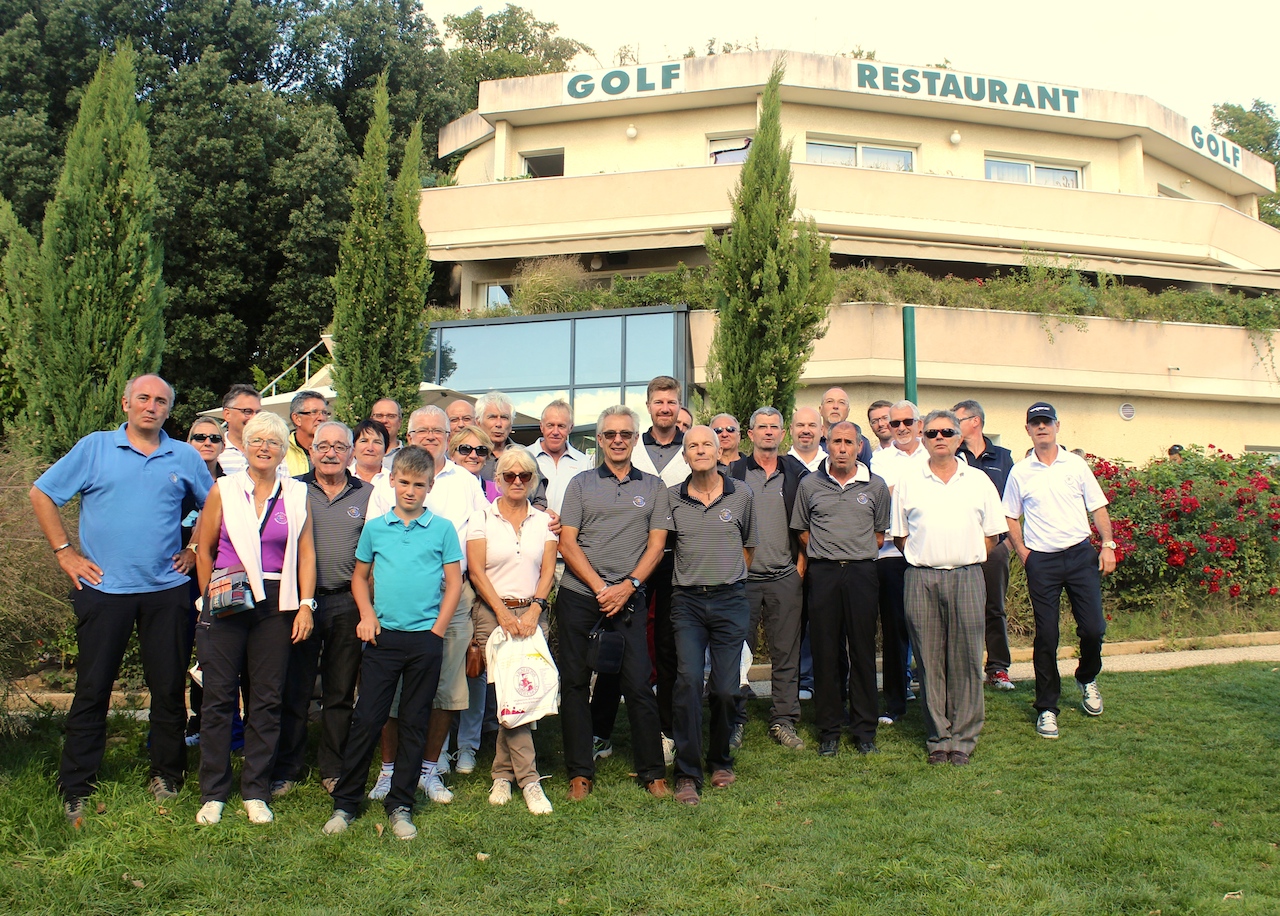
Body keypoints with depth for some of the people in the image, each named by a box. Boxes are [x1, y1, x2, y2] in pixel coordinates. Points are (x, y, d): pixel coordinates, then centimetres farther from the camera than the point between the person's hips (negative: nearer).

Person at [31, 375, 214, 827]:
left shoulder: (185, 458, 7)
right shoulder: (94, 448, 2)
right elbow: (42, 494, 4)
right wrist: (64, 552, -1)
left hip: (166, 590, 2)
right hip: (103, 588, -1)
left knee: (169, 688, 6)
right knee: (92, 689, 3)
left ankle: (166, 774, 21)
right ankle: (76, 789, 13)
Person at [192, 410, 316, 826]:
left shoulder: (296, 495, 7)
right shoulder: (223, 490, 5)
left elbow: (306, 554, 6)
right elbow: (204, 549, 9)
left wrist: (306, 604, -1)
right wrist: (210, 599, 4)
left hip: (275, 604, 1)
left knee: (267, 699, 4)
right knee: (219, 696, 1)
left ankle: (256, 792, 16)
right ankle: (213, 794, 13)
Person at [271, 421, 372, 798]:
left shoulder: (366, 495, 7)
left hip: (348, 603, 1)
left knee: (341, 692, 9)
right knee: (295, 689, 3)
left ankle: (333, 768, 22)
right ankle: (287, 769, 16)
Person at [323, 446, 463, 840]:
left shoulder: (442, 529, 1)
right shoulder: (375, 528, 6)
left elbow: (454, 584, 2)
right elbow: (360, 577, 15)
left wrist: (437, 630, -4)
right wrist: (366, 615, 0)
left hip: (425, 640, -1)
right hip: (382, 637, 1)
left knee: (414, 723, 8)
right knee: (366, 719, 2)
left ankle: (400, 805, 19)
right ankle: (345, 801, 16)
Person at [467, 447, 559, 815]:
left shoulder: (543, 521, 11)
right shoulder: (482, 518, 5)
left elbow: (548, 569, 6)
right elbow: (476, 570, -2)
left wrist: (534, 609, -9)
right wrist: (503, 612, -11)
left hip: (532, 613, 2)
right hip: (492, 612, -2)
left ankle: (503, 774, 12)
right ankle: (529, 779, -4)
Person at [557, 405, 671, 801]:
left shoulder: (653, 487, 10)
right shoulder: (581, 484, 7)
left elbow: (656, 543, 4)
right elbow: (567, 543, 0)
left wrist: (629, 585, -10)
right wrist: (600, 588, -9)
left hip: (629, 599, 0)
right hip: (578, 596, 1)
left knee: (638, 683, -2)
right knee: (575, 683, 4)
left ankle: (653, 772, 11)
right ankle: (580, 773, 15)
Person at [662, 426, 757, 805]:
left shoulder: (742, 494, 5)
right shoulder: (672, 498, 3)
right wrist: (694, 574, 10)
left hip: (730, 601, 1)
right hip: (686, 602, 0)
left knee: (726, 689, 3)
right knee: (689, 681, -12)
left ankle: (721, 760, 26)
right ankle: (687, 774, -2)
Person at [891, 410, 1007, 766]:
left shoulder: (978, 480, 9)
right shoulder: (908, 481, 7)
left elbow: (992, 535, 11)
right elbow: (899, 535, 11)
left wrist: (964, 559, 5)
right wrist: (924, 558, 4)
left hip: (966, 577, 0)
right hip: (921, 579, 0)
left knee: (966, 661, 1)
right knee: (930, 661, 3)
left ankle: (963, 739, 10)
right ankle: (937, 739, 13)